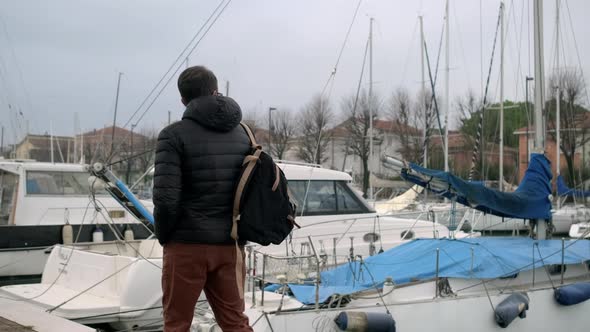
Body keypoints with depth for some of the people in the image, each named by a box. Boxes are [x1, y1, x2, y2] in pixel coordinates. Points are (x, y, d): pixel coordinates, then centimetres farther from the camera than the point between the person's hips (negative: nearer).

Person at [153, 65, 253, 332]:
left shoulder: (174, 135, -8)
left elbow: (166, 198, -16)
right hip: (230, 246, 5)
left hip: (187, 246, -4)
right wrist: (237, 231, 11)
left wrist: (164, 236, -1)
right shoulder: (242, 134, 8)